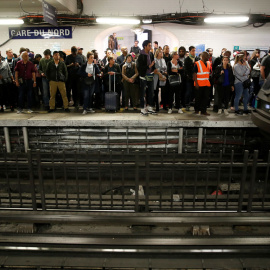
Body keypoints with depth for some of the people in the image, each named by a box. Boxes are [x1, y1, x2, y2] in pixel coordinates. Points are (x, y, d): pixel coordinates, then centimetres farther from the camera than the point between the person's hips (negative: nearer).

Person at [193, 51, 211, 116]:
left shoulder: (208, 63, 11)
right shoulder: (197, 64, -7)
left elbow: (210, 73, 18)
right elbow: (194, 74, -10)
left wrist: (210, 81, 7)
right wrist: (196, 83, -15)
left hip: (207, 84, 5)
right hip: (199, 84, -5)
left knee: (205, 97, 3)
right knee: (198, 97, 6)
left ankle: (203, 111, 10)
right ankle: (196, 110, 22)